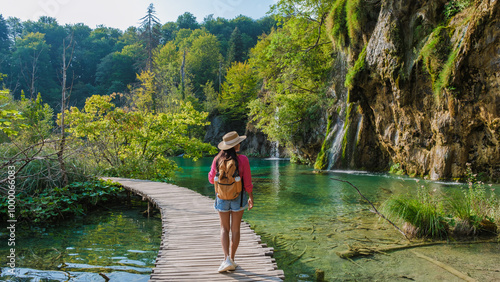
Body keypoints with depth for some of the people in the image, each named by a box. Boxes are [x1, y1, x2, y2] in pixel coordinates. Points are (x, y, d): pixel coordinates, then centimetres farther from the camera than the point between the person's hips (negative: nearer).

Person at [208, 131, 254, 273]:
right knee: (235, 229, 12)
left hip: (222, 197, 1)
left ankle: (227, 259, -2)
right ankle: (232, 259, 19)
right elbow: (248, 183, -9)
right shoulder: (242, 160, -13)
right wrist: (251, 197, 4)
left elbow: (212, 179, 4)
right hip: (238, 197, -1)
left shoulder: (217, 159, -7)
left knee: (224, 229, 11)